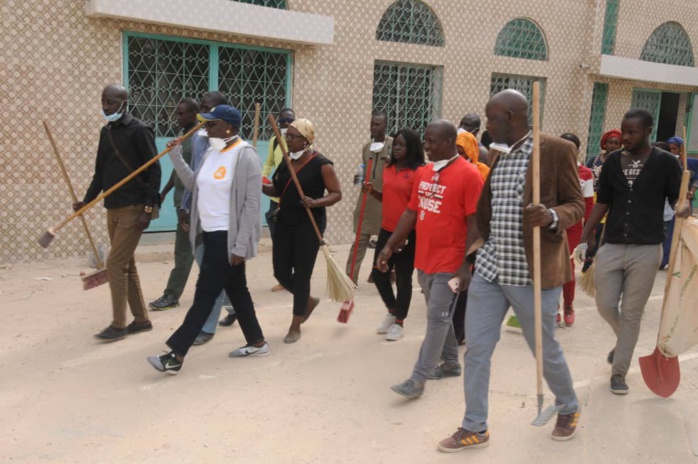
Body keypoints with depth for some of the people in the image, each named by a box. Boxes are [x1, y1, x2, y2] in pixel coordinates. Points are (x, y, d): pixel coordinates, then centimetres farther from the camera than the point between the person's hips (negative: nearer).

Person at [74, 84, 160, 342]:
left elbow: (154, 171, -12)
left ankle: (118, 324, 5)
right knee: (127, 265, 11)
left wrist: (148, 208, -16)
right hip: (112, 208, 8)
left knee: (115, 264, -7)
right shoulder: (106, 132, 13)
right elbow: (100, 171, 17)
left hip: (133, 209, -8)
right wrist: (87, 200, 5)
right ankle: (141, 319, 21)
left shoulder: (139, 130, -9)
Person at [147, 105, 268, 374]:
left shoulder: (245, 156, -16)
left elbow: (251, 205, -18)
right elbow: (195, 185, 16)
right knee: (236, 290, 16)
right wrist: (176, 157, 5)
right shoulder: (212, 152, 10)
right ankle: (257, 342, 29)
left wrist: (241, 246, -20)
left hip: (228, 237, -9)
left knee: (204, 295, -5)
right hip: (212, 234, 9)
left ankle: (176, 355, 0)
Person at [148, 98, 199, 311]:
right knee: (186, 250, 14)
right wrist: (164, 193, 20)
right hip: (183, 201, 9)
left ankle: (172, 296, 10)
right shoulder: (183, 134, 13)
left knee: (183, 250, -1)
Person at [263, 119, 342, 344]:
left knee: (301, 274, 0)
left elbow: (336, 193, -9)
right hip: (284, 223, 7)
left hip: (309, 225, -6)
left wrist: (316, 203, -27)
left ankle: (295, 326, 15)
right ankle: (308, 301, 37)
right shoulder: (286, 161, 8)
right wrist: (262, 186, -6)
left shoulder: (321, 164, -11)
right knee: (281, 272, 7)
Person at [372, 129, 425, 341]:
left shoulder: (418, 172, -13)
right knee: (379, 274, 10)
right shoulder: (388, 169, 8)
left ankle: (399, 322, 21)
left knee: (403, 278, 5)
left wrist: (406, 235, -16)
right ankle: (392, 310, 34)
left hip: (407, 235, -7)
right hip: (386, 231, 7)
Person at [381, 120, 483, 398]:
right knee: (439, 316, 18)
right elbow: (411, 213, 14)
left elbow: (474, 224, -15)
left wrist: (466, 266, -17)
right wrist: (390, 246, 9)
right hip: (424, 259, 8)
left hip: (449, 263, -7)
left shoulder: (468, 175, -13)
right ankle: (451, 363, 34)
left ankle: (418, 379, 1)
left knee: (437, 319, -3)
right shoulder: (423, 173, 9)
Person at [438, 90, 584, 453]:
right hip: (489, 267, 6)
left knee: (545, 350, 12)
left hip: (532, 271, -6)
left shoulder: (556, 150, -10)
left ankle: (568, 408, 41)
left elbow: (576, 205, -7)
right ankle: (475, 428, 22)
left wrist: (552, 216, -27)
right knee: (475, 349, 6)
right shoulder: (498, 155, 10)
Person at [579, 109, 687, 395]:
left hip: (646, 250, -3)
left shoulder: (665, 162, -4)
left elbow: (678, 201, -2)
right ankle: (624, 340, 39)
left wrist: (683, 208, -27)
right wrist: (585, 237, 8)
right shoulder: (612, 161, 6)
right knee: (605, 305, 6)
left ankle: (619, 372, 17)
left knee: (632, 313, 4)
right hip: (611, 246, 3)